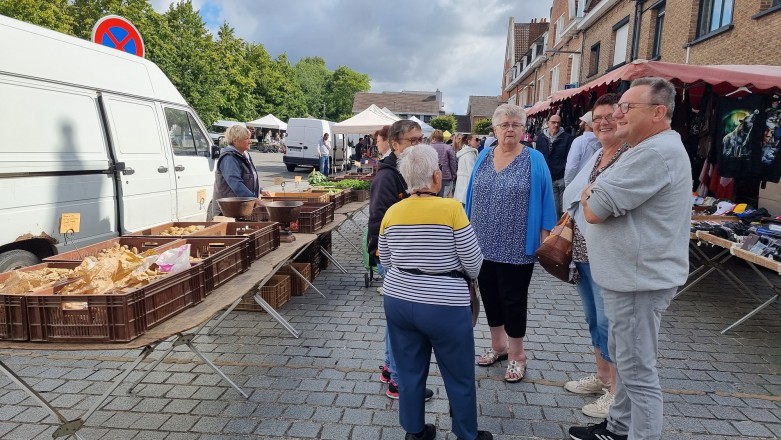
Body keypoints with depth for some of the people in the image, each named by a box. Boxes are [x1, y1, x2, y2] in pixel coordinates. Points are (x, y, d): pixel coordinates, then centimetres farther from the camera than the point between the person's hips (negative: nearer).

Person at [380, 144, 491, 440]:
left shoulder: (392, 212, -2)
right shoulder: (451, 208, -16)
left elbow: (386, 262, 9)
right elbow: (473, 263, -10)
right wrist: (461, 275, 11)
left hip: (398, 301, 5)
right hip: (444, 306, -4)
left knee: (410, 372, 18)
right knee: (460, 377, 15)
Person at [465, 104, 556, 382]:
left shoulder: (534, 160, -4)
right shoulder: (483, 157, 7)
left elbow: (544, 200, -3)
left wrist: (546, 237, -7)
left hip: (516, 247, -4)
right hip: (483, 244, 5)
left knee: (513, 299, 5)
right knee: (489, 294, 14)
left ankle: (516, 354, 24)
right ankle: (498, 344, 34)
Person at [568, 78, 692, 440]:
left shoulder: (655, 152, -23)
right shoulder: (656, 148, 15)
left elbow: (593, 210, -25)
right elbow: (615, 200, 18)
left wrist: (590, 192, -3)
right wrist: (600, 190, -4)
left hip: (639, 279, -11)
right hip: (634, 274, 11)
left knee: (637, 369, 1)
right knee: (624, 357, 21)